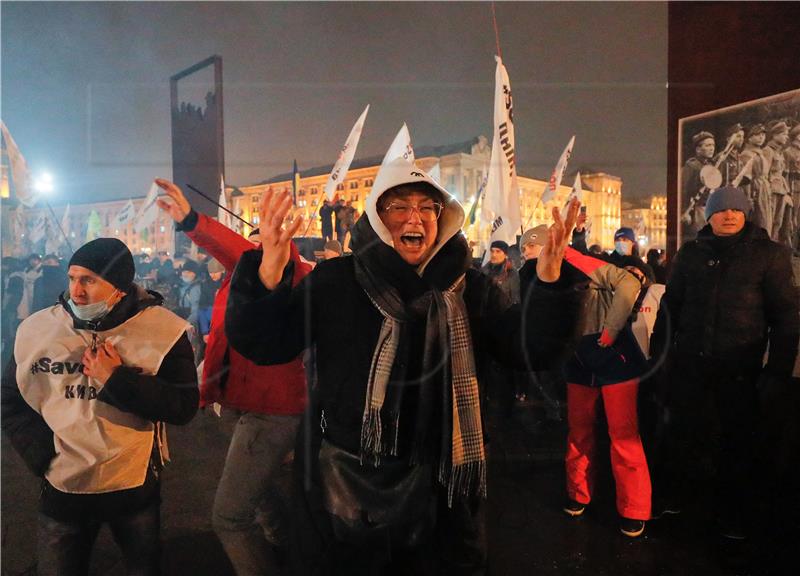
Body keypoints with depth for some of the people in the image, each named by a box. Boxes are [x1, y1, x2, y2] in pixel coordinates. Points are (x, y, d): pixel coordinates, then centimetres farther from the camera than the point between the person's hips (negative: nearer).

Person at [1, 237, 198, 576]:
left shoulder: (162, 330, -14)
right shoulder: (37, 329, -5)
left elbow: (184, 407, -18)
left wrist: (117, 379, -24)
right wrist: (44, 456, -8)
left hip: (135, 487, -1)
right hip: (61, 487, 2)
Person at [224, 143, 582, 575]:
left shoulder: (468, 288, -2)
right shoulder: (335, 280, -9)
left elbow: (529, 349, -7)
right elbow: (262, 345, -12)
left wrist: (548, 280, -24)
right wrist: (269, 274, -31)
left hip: (433, 485, 2)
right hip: (343, 482, -1)